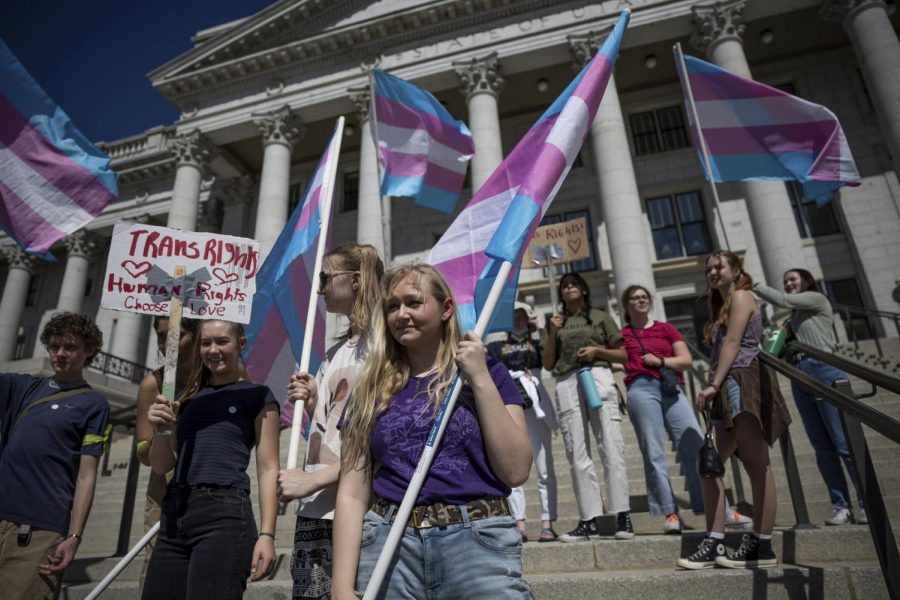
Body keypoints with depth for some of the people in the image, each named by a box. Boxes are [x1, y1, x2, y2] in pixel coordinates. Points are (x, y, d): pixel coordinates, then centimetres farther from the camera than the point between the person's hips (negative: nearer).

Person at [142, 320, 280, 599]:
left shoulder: (257, 396, 2)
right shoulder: (188, 399, 18)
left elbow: (268, 468, -3)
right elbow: (161, 467, 17)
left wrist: (267, 533, -11)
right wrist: (159, 430, -3)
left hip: (224, 513, -5)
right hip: (174, 514, 6)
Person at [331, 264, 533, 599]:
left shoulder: (486, 373, 3)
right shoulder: (373, 389, 7)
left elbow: (516, 470, -7)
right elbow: (352, 493, 3)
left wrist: (481, 379, -10)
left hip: (478, 543, -1)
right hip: (389, 546, 2)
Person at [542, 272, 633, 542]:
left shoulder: (600, 317, 17)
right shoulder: (556, 322, 22)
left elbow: (623, 355, 13)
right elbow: (548, 364, 16)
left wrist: (597, 350, -4)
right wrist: (552, 334, 5)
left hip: (597, 377, -2)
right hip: (566, 384, 2)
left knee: (611, 446, -10)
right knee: (577, 453, -3)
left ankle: (622, 515, -8)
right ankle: (590, 520, -2)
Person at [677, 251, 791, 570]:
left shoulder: (741, 296, 0)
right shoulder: (724, 305, 27)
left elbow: (732, 344, -11)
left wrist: (713, 385, -17)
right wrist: (715, 389, 10)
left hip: (745, 384, -10)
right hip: (729, 389, 10)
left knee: (757, 465, -5)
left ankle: (762, 546, 1)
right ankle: (715, 543, 6)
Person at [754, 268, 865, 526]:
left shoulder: (817, 299, 7)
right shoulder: (795, 316, 25)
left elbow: (782, 300, -6)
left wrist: (752, 284, 2)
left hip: (824, 372, -7)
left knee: (845, 444, -7)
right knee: (823, 449, 3)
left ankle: (867, 504, -1)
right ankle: (840, 506, 5)